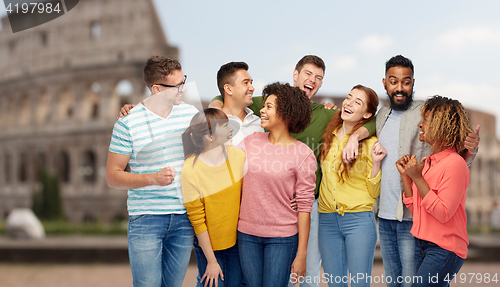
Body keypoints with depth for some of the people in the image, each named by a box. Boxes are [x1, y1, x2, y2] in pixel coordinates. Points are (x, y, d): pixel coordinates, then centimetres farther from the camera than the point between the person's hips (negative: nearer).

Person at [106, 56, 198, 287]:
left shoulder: (191, 113, 7)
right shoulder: (128, 123, -8)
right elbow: (112, 176, -5)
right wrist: (153, 178, -18)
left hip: (184, 218, 4)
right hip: (146, 218, -4)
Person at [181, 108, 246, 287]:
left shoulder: (238, 156, -7)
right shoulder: (190, 170, -21)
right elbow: (197, 221, -15)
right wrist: (211, 261, -11)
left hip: (237, 240, 4)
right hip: (208, 244, -4)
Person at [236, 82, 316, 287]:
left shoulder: (303, 154, -7)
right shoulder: (251, 142, 4)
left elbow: (304, 206, -8)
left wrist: (301, 254, -9)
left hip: (282, 238, -3)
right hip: (247, 234, 4)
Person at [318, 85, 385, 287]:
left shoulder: (370, 143, -4)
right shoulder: (329, 137, 9)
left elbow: (373, 192, -3)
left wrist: (376, 163, -15)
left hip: (359, 219, -4)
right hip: (327, 219, 4)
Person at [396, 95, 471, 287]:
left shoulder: (455, 164, -14)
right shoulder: (428, 163, 9)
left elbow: (443, 214, -19)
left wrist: (417, 178, -17)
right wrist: (405, 175, 4)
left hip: (444, 249, -8)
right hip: (421, 245, 8)